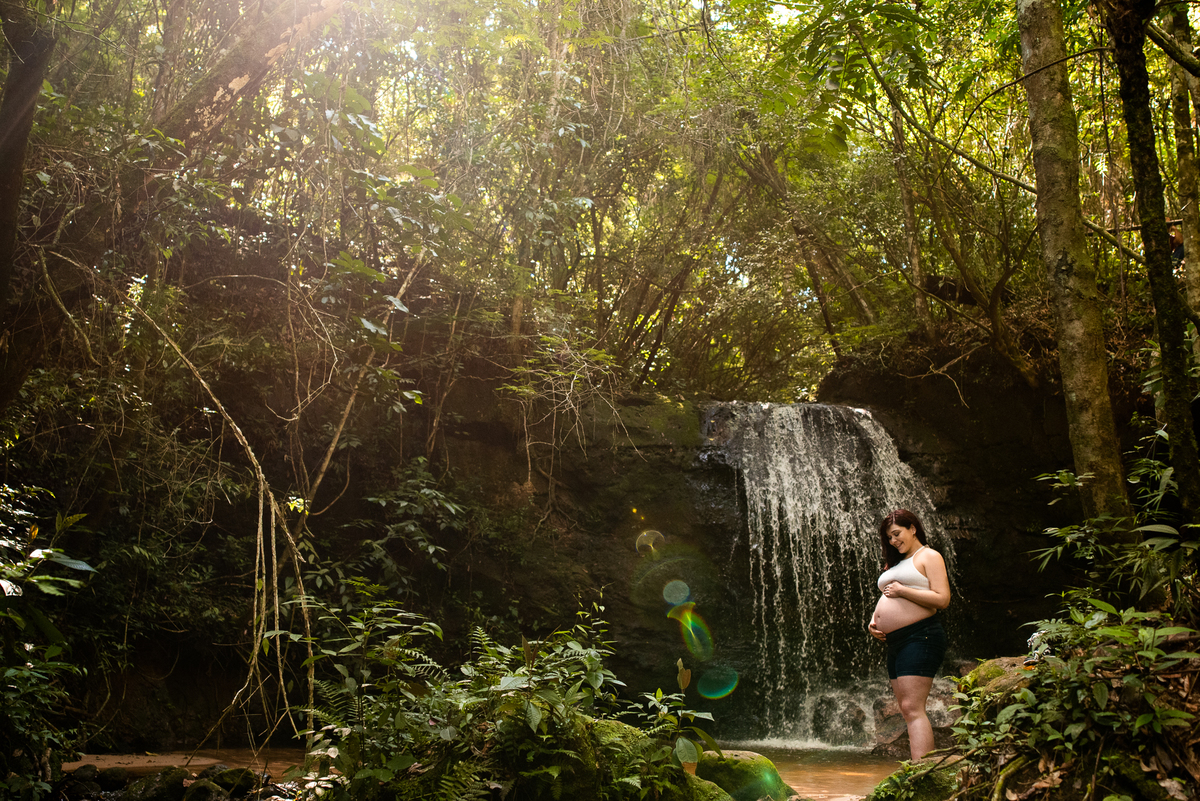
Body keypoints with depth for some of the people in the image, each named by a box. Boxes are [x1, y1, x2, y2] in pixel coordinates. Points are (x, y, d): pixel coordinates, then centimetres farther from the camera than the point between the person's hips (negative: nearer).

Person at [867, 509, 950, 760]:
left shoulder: (929, 556, -1)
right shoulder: (895, 563, 24)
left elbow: (942, 599, -12)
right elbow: (886, 597, 29)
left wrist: (902, 591, -12)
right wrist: (874, 620, 9)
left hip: (920, 636, -9)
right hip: (895, 642, 9)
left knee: (912, 709, -17)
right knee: (907, 711, 6)